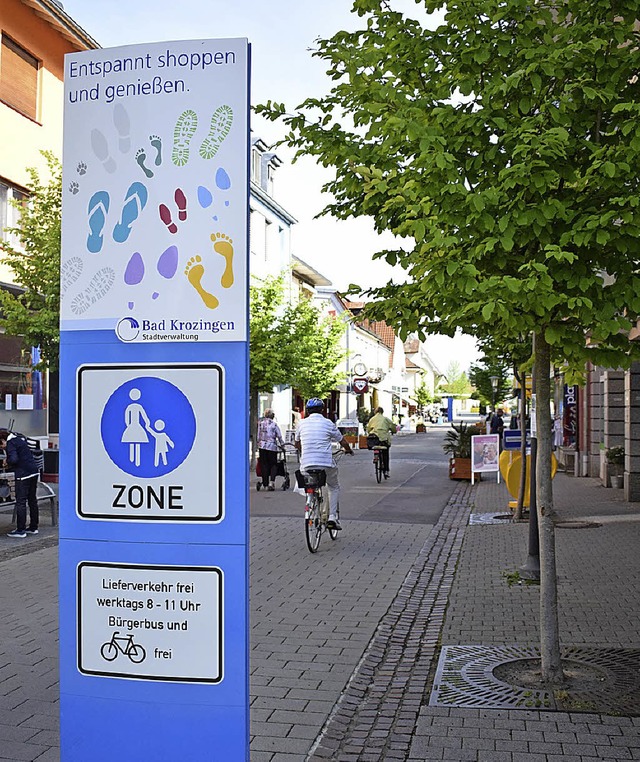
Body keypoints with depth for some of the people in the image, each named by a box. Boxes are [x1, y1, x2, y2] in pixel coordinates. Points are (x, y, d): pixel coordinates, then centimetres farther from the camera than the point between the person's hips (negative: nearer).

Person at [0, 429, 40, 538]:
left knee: (20, 502, -3)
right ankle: (33, 527, 23)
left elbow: (13, 459, -24)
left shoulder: (10, 444, -11)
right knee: (32, 500, 15)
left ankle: (20, 530, 0)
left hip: (23, 474, -9)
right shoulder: (19, 438, 15)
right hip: (34, 471, 9)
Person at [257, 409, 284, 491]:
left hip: (262, 446, 2)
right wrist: (282, 445, 11)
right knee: (273, 464, 6)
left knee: (264, 465, 8)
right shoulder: (274, 424, -3)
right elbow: (279, 436, 0)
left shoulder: (260, 423, 4)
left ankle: (265, 484, 9)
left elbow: (258, 436, 5)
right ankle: (271, 481, -13)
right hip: (272, 446, -2)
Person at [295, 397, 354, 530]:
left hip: (306, 464, 2)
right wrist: (349, 450, 35)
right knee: (334, 487, 20)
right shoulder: (328, 423, 4)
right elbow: (343, 442, 13)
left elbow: (297, 444, 24)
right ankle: (332, 517, 8)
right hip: (326, 462, -1)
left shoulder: (302, 423, 9)